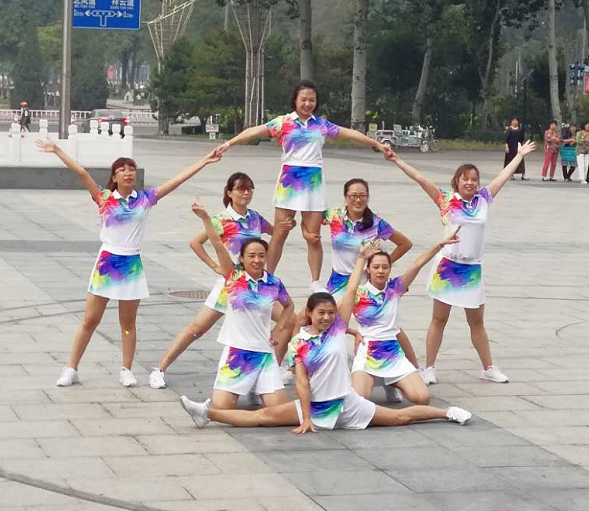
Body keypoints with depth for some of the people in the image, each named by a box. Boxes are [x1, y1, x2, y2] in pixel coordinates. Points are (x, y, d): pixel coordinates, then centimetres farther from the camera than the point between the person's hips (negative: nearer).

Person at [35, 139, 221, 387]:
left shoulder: (145, 198, 1)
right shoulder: (104, 198, -4)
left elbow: (178, 179, 0)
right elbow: (82, 173, -12)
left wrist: (204, 162, -2)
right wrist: (58, 151, -18)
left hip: (132, 264, 1)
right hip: (107, 262, -1)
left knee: (128, 322, 10)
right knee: (90, 320, 3)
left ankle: (126, 370, 19)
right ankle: (71, 369, 10)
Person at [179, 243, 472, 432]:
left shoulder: (338, 328, -4)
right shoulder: (299, 342, -6)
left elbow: (351, 292, -6)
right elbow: (302, 382, -12)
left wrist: (361, 260, -8)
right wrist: (306, 419, -18)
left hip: (345, 402, 1)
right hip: (314, 406, -1)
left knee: (399, 417, 6)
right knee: (265, 416, -10)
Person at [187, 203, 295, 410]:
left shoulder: (274, 283, 2)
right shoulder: (233, 276, -4)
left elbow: (289, 305, 21)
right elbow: (218, 245, -14)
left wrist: (279, 329, 8)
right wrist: (205, 218, -23)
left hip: (264, 352, 2)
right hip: (235, 350, -1)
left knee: (279, 407, -9)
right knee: (221, 406, -10)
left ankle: (257, 389, 25)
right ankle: (240, 389, 25)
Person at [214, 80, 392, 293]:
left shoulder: (321, 124, 10)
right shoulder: (283, 122, 1)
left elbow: (349, 133, 17)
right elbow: (256, 131, -10)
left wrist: (377, 144, 20)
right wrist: (228, 143, -21)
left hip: (313, 181, 2)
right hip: (289, 180, -2)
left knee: (313, 237, 3)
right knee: (279, 234, 1)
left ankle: (315, 283, 11)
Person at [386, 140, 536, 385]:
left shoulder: (483, 199, 5)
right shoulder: (446, 199, -5)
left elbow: (504, 176, 15)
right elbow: (420, 178, -9)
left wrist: (520, 155, 25)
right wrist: (397, 161, -12)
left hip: (473, 269, 3)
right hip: (448, 266, -3)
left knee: (477, 321, 14)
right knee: (439, 319, 5)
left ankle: (488, 368, 23)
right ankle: (429, 368, 10)